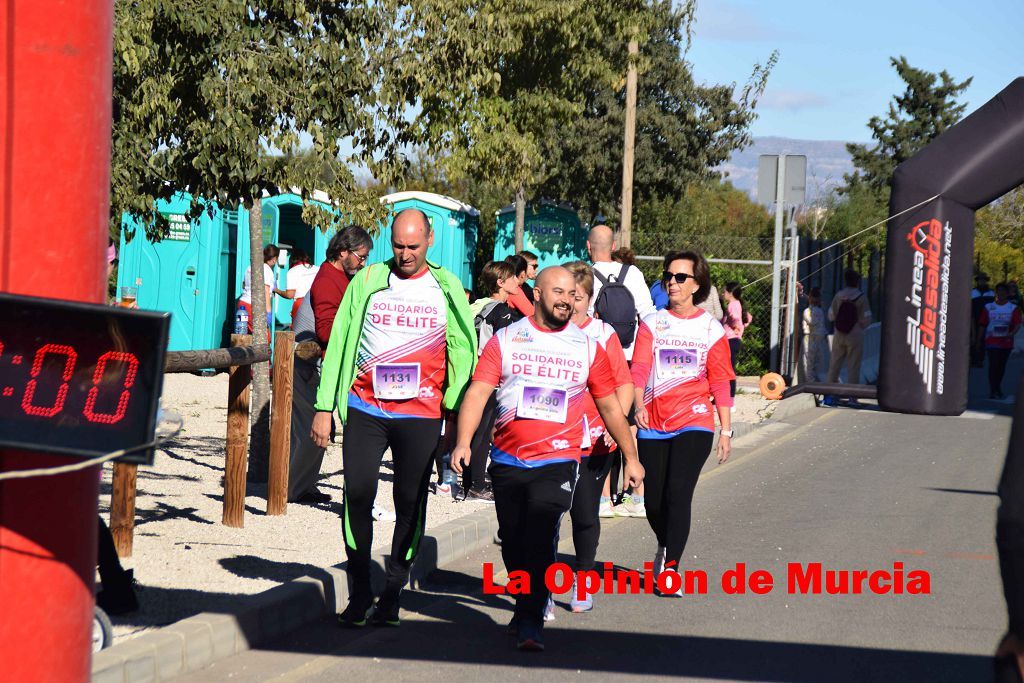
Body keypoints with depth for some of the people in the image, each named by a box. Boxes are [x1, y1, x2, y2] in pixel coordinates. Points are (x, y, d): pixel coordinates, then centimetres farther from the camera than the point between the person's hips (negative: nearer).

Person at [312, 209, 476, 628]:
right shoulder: (367, 282, 6)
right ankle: (359, 594, 4)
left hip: (420, 413, 0)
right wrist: (324, 408, 3)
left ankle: (392, 594, 14)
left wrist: (456, 410, 0)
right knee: (357, 495, -7)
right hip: (365, 409, 0)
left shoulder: (447, 288, 7)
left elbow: (463, 351, 10)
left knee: (410, 503, 2)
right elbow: (339, 344, 7)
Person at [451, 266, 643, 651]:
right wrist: (463, 442, -19)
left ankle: (529, 623, -17)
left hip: (558, 461, -2)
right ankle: (531, 602, 32)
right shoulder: (505, 340, 4)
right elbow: (478, 392, -5)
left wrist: (631, 457, 16)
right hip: (507, 461, 2)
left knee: (540, 539, -18)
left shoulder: (588, 348, 8)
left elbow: (610, 406, 16)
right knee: (512, 544, 9)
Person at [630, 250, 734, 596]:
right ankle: (666, 547, 37)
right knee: (654, 500, 7)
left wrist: (726, 430, 4)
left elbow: (720, 383, 7)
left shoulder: (711, 329, 5)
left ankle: (669, 568, -14)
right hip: (653, 424, 2)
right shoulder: (652, 323, 7)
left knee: (678, 493, -17)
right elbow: (639, 367, -5)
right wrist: (639, 404, -23)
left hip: (693, 424, -2)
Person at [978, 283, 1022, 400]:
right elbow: (982, 325, 7)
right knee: (993, 365, -12)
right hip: (992, 341, -1)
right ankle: (995, 390, -10)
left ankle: (995, 390, 22)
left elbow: (1018, 324, -7)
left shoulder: (1013, 308, 3)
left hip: (1006, 342, 1)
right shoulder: (988, 307, 6)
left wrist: (1012, 333, -27)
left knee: (1001, 366, 8)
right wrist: (979, 341, 4)